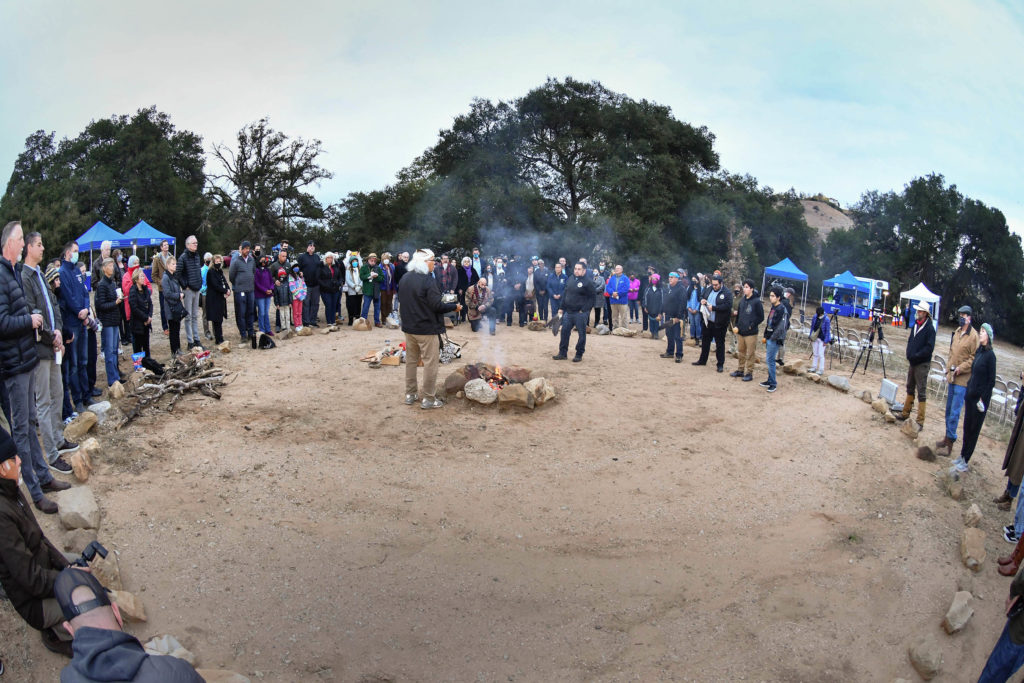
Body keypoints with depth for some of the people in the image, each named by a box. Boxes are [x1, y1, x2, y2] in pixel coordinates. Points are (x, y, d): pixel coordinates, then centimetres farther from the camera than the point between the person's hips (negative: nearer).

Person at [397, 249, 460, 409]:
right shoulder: (428, 280, -19)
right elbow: (437, 306, -22)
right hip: (427, 329, -8)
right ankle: (428, 399, 6)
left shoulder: (405, 278, 5)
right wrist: (455, 307, -8)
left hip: (409, 328, 8)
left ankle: (410, 395, 25)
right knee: (430, 363, 1)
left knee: (411, 360, 17)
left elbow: (401, 302, 14)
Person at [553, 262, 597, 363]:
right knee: (564, 331, 8)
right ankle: (562, 353, 18)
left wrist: (584, 310, -14)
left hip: (581, 313, -6)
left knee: (581, 333, 3)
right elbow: (565, 294, 14)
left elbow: (592, 296, -10)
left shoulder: (588, 282, -11)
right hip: (568, 311, 6)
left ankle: (579, 354, 14)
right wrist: (562, 308, 11)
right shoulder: (570, 279, 8)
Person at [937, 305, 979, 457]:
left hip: (962, 379, -8)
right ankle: (947, 438, 29)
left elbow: (974, 358, -14)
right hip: (952, 376, 8)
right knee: (949, 410, 17)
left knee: (954, 413, -6)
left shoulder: (973, 336, -14)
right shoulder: (956, 332, 11)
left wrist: (960, 368, -19)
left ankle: (949, 445, 0)